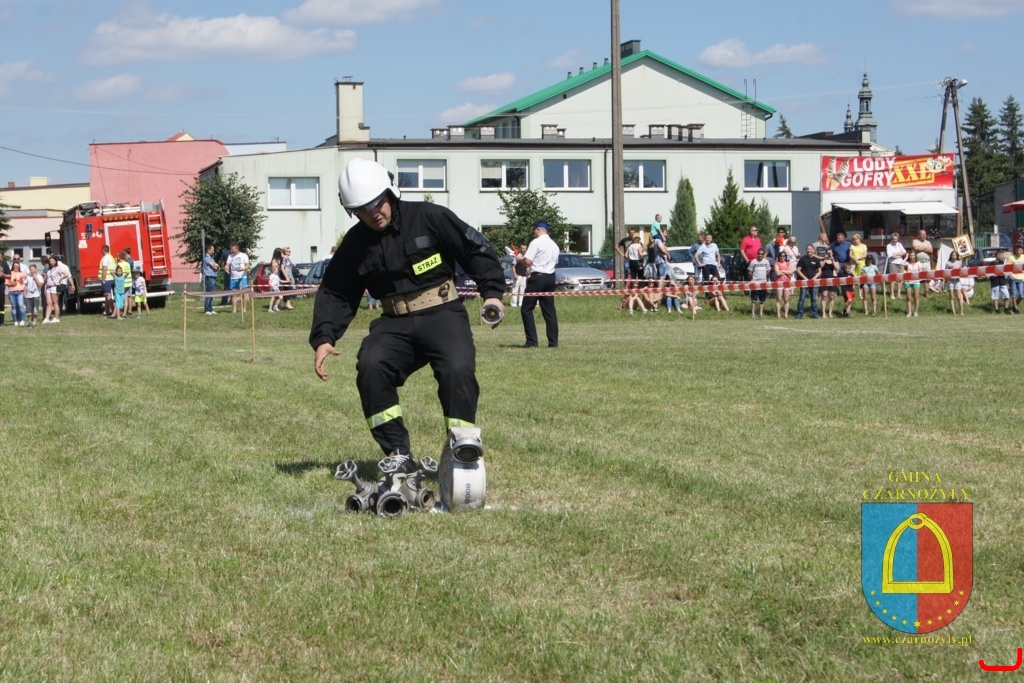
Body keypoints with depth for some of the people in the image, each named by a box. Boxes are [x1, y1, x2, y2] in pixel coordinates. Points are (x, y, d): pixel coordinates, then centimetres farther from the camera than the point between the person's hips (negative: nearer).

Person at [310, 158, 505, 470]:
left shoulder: (430, 218, -4)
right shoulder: (354, 244, 7)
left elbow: (476, 250, 1)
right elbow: (334, 294, 12)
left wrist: (492, 292, -8)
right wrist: (323, 337, -2)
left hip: (442, 313, -3)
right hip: (395, 322, 3)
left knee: (457, 370, -29)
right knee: (371, 367, -25)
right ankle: (398, 454, -19)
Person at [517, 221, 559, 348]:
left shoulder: (536, 242, -9)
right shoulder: (554, 245, 13)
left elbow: (528, 261, -15)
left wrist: (520, 258, 6)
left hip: (537, 277, -7)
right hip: (550, 278, 7)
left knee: (526, 309, -1)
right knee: (549, 311, 8)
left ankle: (531, 340, -8)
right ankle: (553, 341, 5)